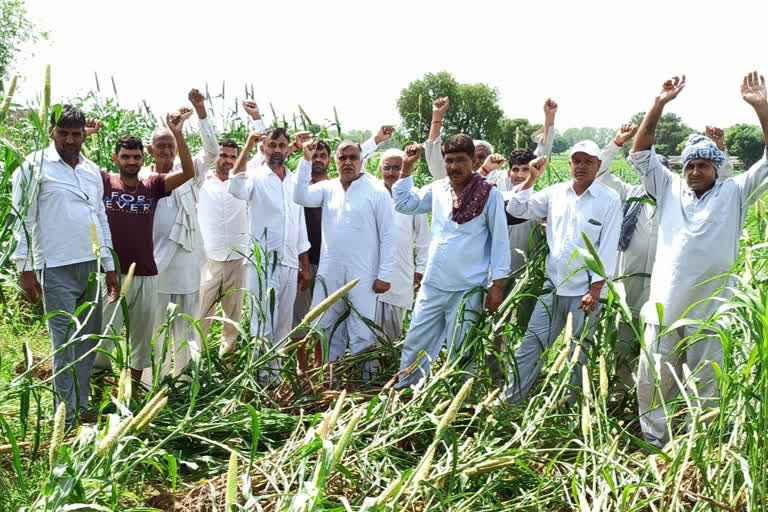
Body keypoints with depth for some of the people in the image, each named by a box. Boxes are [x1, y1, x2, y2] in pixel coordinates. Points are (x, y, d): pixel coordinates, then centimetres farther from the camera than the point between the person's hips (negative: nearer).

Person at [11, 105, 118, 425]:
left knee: (88, 341, 10)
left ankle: (81, 406, 21)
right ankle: (67, 419, 2)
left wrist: (109, 266, 19)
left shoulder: (92, 170, 15)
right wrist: (26, 269, -9)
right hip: (56, 269, -6)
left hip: (91, 267, 6)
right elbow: (23, 220, -4)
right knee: (65, 345, -5)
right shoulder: (35, 167, -2)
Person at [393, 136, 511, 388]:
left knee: (460, 353, 6)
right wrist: (406, 168, 8)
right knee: (414, 345, 11)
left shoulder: (489, 194, -8)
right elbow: (404, 204, 18)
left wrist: (497, 286, -9)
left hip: (468, 290, -5)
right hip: (432, 285, 5)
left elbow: (500, 241, -6)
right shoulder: (437, 189, 6)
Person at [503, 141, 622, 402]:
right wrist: (532, 179, -1)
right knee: (530, 346, 4)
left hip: (585, 292, -3)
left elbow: (607, 248, -8)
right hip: (553, 286, 4)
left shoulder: (609, 200, -5)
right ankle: (509, 401, 10)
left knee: (579, 354, 7)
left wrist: (595, 289, -12)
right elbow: (517, 209, 10)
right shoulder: (556, 192, 6)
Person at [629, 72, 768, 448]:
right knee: (652, 386, 8)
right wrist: (659, 105, -4)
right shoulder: (670, 189, 9)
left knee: (706, 392, 9)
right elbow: (640, 154, 5)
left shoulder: (734, 194, 5)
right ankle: (654, 445, 23)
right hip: (664, 311, 2)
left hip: (709, 315, -1)